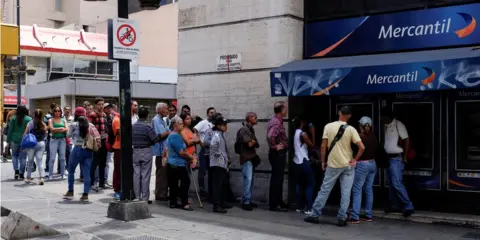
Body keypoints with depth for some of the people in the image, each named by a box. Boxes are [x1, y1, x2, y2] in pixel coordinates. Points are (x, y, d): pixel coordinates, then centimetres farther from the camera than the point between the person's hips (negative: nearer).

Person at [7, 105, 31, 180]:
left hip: (15, 140, 1)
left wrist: (8, 140, 9)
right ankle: (21, 174, 7)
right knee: (22, 157, 6)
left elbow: (10, 130, 2)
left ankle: (16, 170, 3)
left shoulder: (13, 118, -1)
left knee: (14, 155, 18)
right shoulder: (29, 119, -4)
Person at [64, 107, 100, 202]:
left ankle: (70, 192, 21)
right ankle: (85, 194, 1)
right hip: (89, 150, 2)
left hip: (78, 149, -2)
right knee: (87, 172, 3)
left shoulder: (74, 125, -3)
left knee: (71, 170, 16)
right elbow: (97, 137, -1)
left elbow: (68, 135, 10)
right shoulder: (91, 125, 5)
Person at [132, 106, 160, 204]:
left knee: (136, 175, 9)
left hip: (135, 152, 4)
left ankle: (137, 197, 14)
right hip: (146, 152, -4)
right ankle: (145, 198, 4)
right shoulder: (148, 127, -14)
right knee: (145, 175, 1)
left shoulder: (132, 126, -1)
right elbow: (155, 139, -15)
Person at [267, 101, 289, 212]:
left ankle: (279, 202, 26)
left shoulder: (276, 120, 11)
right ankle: (274, 205, 2)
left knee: (278, 179, 16)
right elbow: (270, 136, -37)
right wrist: (275, 147, -23)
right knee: (276, 179, -4)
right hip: (277, 154, -10)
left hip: (279, 154, 10)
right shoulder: (277, 123, -21)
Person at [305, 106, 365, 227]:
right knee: (345, 193, 5)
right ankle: (342, 218, 6)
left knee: (324, 190, 8)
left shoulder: (328, 126, -5)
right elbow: (362, 147, -13)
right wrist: (355, 160, 0)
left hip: (333, 165, 0)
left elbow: (323, 146, -5)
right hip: (348, 165, 0)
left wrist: (323, 161, 5)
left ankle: (315, 215, 12)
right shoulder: (351, 129, -6)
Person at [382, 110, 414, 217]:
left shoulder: (398, 125, -11)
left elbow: (406, 140, -12)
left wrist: (405, 157, -12)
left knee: (397, 183, -13)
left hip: (397, 158, -8)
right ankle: (395, 205, 21)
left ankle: (408, 206, -8)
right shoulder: (387, 126, 11)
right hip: (389, 158, 8)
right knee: (392, 183, 13)